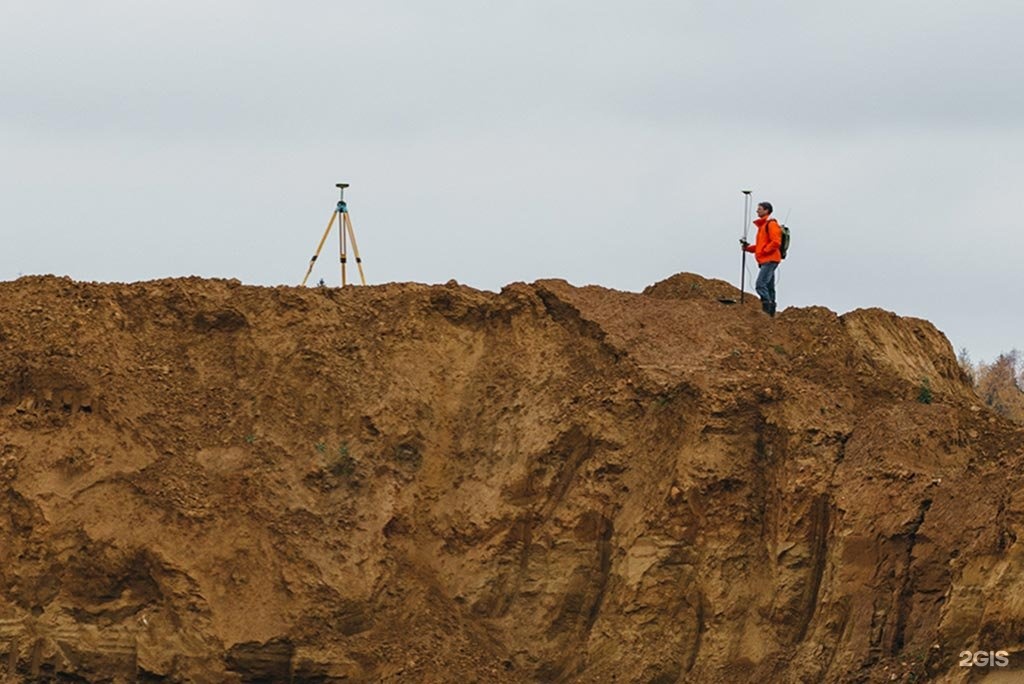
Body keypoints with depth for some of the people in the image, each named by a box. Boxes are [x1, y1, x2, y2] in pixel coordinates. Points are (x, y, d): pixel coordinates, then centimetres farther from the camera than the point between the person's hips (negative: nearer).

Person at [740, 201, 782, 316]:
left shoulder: (771, 224, -8)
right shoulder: (762, 225, 22)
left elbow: (776, 242, -17)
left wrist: (763, 251, -16)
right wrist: (748, 247, 12)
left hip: (770, 260, -10)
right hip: (764, 261, 10)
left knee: (760, 285, -18)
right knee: (769, 287, 10)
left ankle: (766, 307, -20)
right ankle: (770, 311, 12)